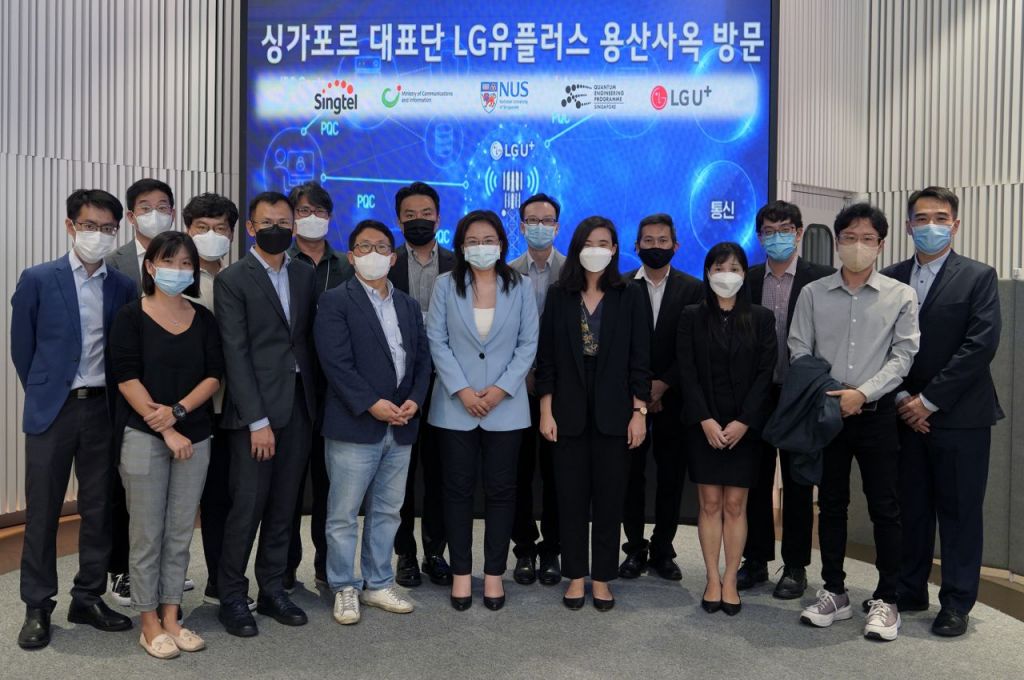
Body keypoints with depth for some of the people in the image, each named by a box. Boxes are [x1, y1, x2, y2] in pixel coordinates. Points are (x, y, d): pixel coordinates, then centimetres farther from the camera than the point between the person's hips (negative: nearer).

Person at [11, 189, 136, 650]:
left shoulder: (124, 288, 4)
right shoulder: (37, 280, -3)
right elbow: (22, 348, 4)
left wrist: (117, 399, 6)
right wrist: (43, 393, 9)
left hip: (103, 409, 3)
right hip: (52, 409, -2)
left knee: (99, 509, 8)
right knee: (42, 511, 5)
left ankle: (89, 598, 22)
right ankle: (37, 607, 17)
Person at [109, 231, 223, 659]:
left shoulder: (204, 319, 8)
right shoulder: (131, 316, -2)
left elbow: (214, 374, 2)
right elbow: (127, 378, -9)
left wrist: (177, 411, -13)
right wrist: (165, 430, -13)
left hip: (194, 437, 4)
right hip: (143, 436, -3)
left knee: (180, 534, 9)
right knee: (147, 534, 3)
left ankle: (171, 617, 21)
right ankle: (149, 623, 16)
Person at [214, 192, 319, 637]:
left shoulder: (305, 275, 12)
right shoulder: (232, 280, -4)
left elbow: (310, 339, 12)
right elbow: (236, 354, -10)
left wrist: (315, 401, 3)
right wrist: (257, 420, -14)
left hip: (299, 407, 5)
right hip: (255, 410, -5)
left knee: (283, 506, 11)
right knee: (247, 507, 0)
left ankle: (272, 589, 24)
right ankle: (232, 597, 16)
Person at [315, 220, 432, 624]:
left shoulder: (408, 306, 15)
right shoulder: (335, 302, -3)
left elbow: (422, 359, 12)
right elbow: (336, 362, -13)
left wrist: (415, 400, -4)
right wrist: (372, 404, -18)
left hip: (401, 427, 6)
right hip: (355, 425, -5)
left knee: (387, 512, 14)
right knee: (344, 515, 3)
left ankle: (378, 584, 27)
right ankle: (344, 589, 18)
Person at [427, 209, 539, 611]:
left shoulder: (521, 287, 5)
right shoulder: (446, 286, 3)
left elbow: (528, 343, 1)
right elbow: (437, 341, -2)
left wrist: (501, 389, -10)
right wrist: (462, 390, -11)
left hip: (506, 406, 0)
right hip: (455, 405, 0)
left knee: (501, 490, 5)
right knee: (458, 489, 5)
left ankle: (494, 573, 16)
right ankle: (461, 572, 16)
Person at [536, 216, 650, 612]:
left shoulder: (629, 298, 3)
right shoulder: (559, 296, 4)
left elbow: (640, 360, 1)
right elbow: (546, 358, 3)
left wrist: (639, 412, -5)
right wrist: (546, 411, -3)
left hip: (613, 411, 0)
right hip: (570, 411, 1)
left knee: (609, 497, 5)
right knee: (571, 497, 6)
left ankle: (602, 578, 18)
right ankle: (575, 577, 19)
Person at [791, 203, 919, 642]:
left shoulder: (901, 296, 0)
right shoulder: (813, 293, 3)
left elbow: (902, 356, -4)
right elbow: (799, 352, 2)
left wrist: (862, 394, -15)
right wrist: (824, 396, -10)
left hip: (877, 414, -1)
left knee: (884, 507, 3)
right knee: (830, 504, 10)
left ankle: (886, 600, 15)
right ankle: (834, 592, 22)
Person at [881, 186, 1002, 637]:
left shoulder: (978, 277, -2)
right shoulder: (890, 279, 7)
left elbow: (981, 345, -11)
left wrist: (929, 400, -14)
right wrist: (901, 398, -7)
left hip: (959, 415, -3)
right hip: (906, 414, 3)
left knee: (959, 510, 5)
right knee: (910, 508, 10)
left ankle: (957, 602, 16)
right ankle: (909, 591, 23)